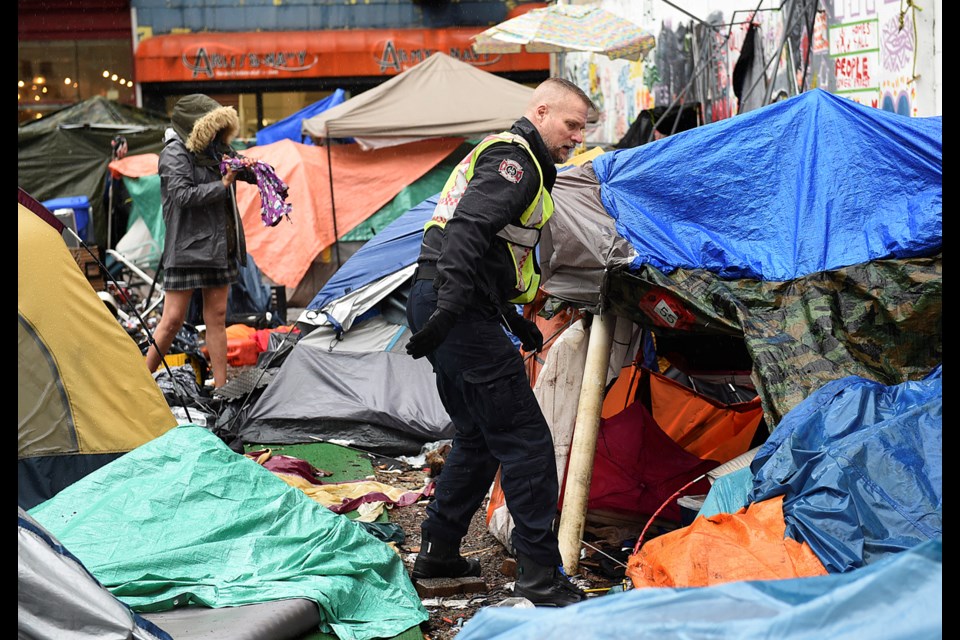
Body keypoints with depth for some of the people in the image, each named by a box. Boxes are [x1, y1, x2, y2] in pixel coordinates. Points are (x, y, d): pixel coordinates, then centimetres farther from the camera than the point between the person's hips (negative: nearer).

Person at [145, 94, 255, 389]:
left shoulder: (218, 149, 11)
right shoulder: (174, 154, -10)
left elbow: (251, 174, 24)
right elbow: (182, 195, -21)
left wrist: (250, 168, 0)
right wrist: (222, 185, -18)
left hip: (219, 245, 7)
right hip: (187, 247, -7)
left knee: (217, 316, 9)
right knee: (173, 319, -5)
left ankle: (220, 388, 12)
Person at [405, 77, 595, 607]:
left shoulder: (499, 154, 25)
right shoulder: (516, 161, -9)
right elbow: (468, 233, -24)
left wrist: (515, 322, 31)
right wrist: (448, 310, -32)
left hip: (452, 308, 11)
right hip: (461, 312, -11)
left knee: (479, 438, 20)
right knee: (524, 440, -9)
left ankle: (438, 553, 27)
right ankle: (540, 574, -6)